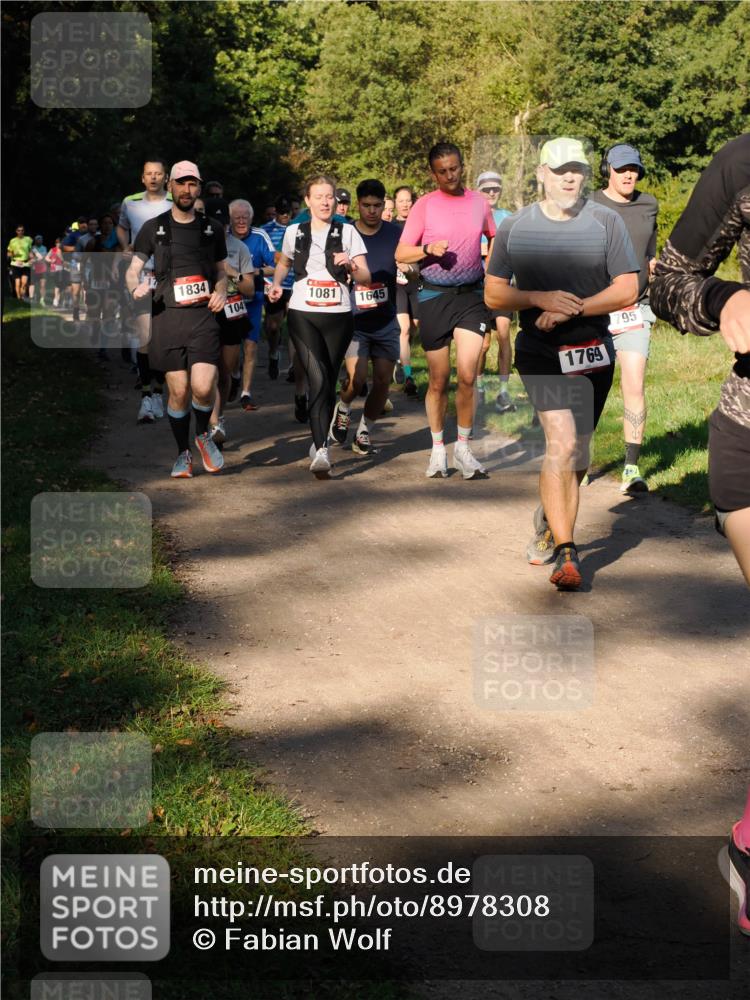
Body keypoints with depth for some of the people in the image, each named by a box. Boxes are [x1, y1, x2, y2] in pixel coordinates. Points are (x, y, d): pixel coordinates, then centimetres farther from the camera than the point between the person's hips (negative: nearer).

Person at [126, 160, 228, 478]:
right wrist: (136, 286, -17)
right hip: (167, 317, 0)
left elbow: (221, 271, 22)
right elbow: (133, 269, 6)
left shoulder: (212, 229, 12)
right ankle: (183, 454, 19)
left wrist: (220, 292, 0)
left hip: (203, 316, 0)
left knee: (202, 388, -14)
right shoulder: (153, 228, 7)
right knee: (178, 391, 0)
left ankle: (203, 435, 16)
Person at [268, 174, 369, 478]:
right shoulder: (294, 232, 8)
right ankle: (321, 451, -23)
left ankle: (320, 440, 28)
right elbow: (283, 264, 27)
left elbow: (365, 278, 1)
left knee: (329, 382, 8)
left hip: (339, 316, 1)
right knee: (318, 379, -17)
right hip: (302, 315, -1)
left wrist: (351, 265, -20)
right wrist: (276, 284, 7)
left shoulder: (347, 232, 5)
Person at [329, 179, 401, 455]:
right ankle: (343, 409, 16)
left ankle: (364, 432, 21)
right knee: (357, 378, -17)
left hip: (386, 321, 2)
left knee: (383, 380, 1)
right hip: (353, 320, -2)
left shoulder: (396, 235, -1)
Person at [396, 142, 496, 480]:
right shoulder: (425, 205, 0)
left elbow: (495, 239, 24)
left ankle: (463, 448, 4)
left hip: (472, 296, 1)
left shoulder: (479, 202, 7)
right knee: (439, 380, 5)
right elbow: (401, 254, -1)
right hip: (434, 296, -1)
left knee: (467, 375, -11)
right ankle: (438, 449, 20)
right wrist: (429, 249, -18)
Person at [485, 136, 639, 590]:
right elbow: (493, 294, 4)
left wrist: (572, 308, -16)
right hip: (540, 352, -2)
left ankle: (549, 521, 38)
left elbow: (627, 290, -4)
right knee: (562, 443, -19)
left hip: (593, 352, 2)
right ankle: (566, 552, -17)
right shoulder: (515, 227, 2)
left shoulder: (606, 222, -1)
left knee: (576, 457, 11)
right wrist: (541, 299, -14)